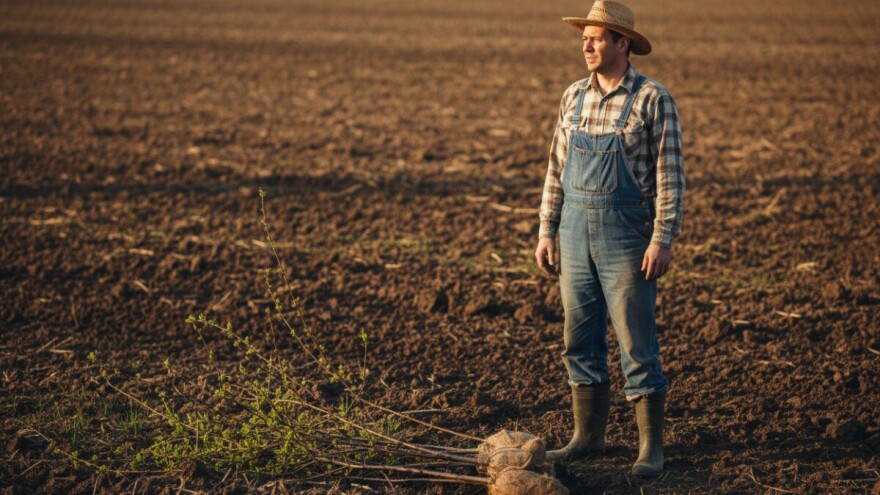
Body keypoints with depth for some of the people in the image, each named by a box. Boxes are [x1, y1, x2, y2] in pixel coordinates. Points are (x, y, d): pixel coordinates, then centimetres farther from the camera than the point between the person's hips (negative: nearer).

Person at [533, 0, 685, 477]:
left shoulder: (652, 99, -8)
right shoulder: (573, 97, 9)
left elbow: (670, 176, -10)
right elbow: (556, 168, 13)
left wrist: (663, 239, -16)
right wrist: (546, 230, 10)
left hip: (626, 237, -6)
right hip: (576, 235, 6)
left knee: (637, 344, -2)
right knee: (580, 341, 10)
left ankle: (651, 446, 7)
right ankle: (588, 434, 22)